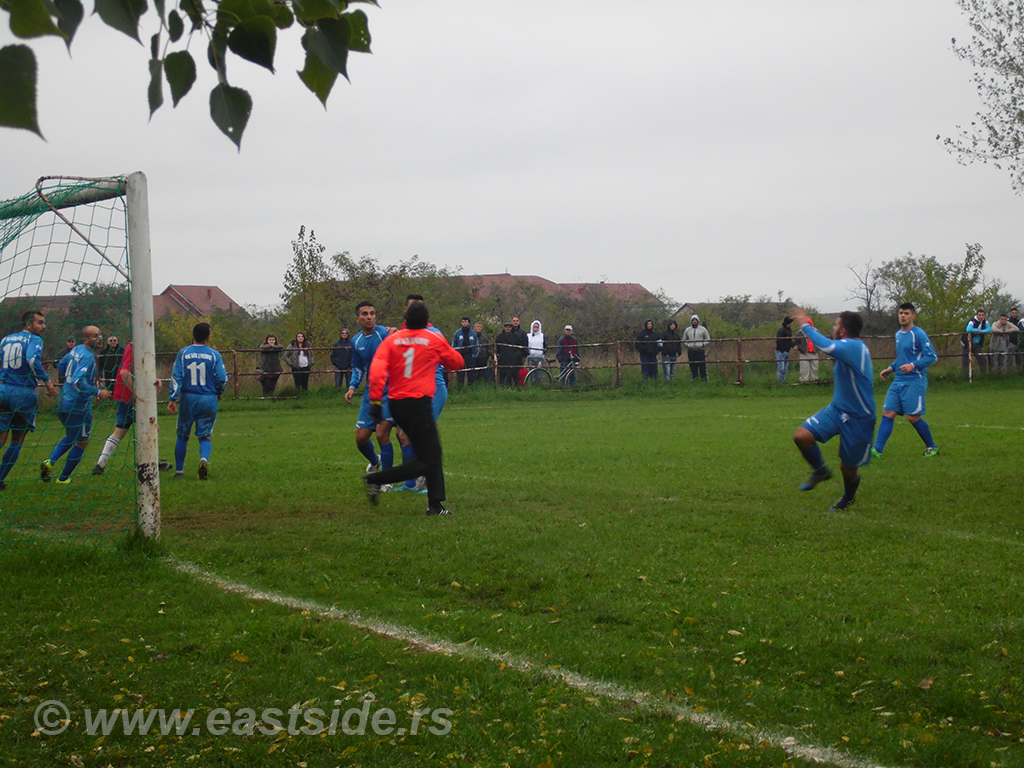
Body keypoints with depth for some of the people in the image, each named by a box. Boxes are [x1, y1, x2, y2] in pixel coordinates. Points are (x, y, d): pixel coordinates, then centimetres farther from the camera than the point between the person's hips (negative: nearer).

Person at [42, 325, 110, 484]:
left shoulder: (77, 349, 7)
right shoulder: (88, 357, -21)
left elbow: (62, 366, 24)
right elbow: (77, 382, -31)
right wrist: (98, 392, -24)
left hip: (63, 401, 9)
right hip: (78, 405, -9)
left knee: (71, 438, 26)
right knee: (81, 442, 9)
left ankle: (50, 462, 7)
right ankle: (63, 479, 16)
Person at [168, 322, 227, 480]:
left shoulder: (183, 353, 0)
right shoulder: (214, 355, -3)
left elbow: (176, 377, -5)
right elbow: (222, 379, -4)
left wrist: (172, 399, -5)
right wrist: (218, 393, 15)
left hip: (188, 399, 1)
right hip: (209, 400, -1)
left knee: (182, 436, 15)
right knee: (206, 436, 6)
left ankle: (179, 471, 20)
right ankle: (204, 459, -24)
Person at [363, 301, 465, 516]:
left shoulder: (391, 340, 5)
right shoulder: (434, 340, 0)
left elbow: (377, 370, -9)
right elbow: (456, 362, 15)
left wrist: (375, 400, -8)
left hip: (396, 403, 6)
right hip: (419, 403, -6)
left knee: (431, 452, 16)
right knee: (428, 461, -1)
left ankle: (435, 504, 16)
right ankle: (376, 479, -9)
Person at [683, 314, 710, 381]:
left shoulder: (703, 329, 8)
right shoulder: (687, 330, 14)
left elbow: (708, 340, 9)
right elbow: (684, 340, 19)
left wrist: (703, 344, -10)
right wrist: (688, 345, -2)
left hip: (701, 351, -2)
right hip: (691, 352, 2)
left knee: (703, 367, -7)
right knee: (693, 368, 4)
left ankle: (704, 380, -3)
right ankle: (694, 380, 11)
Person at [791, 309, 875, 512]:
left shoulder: (853, 347, -24)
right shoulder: (853, 347, 5)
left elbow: (826, 346, -39)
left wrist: (805, 325, -25)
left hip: (858, 419, -8)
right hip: (837, 409, 8)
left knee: (847, 467, 7)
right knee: (801, 436, -11)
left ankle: (848, 497, 39)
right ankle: (820, 471, 14)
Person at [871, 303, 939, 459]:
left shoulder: (919, 334, -8)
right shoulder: (898, 334, 16)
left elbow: (932, 356, -12)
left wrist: (913, 365, -23)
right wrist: (890, 369, 15)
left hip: (914, 381, -7)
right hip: (898, 381, 7)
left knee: (913, 417, -7)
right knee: (888, 414, -3)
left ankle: (932, 447, 12)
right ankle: (877, 449, -8)